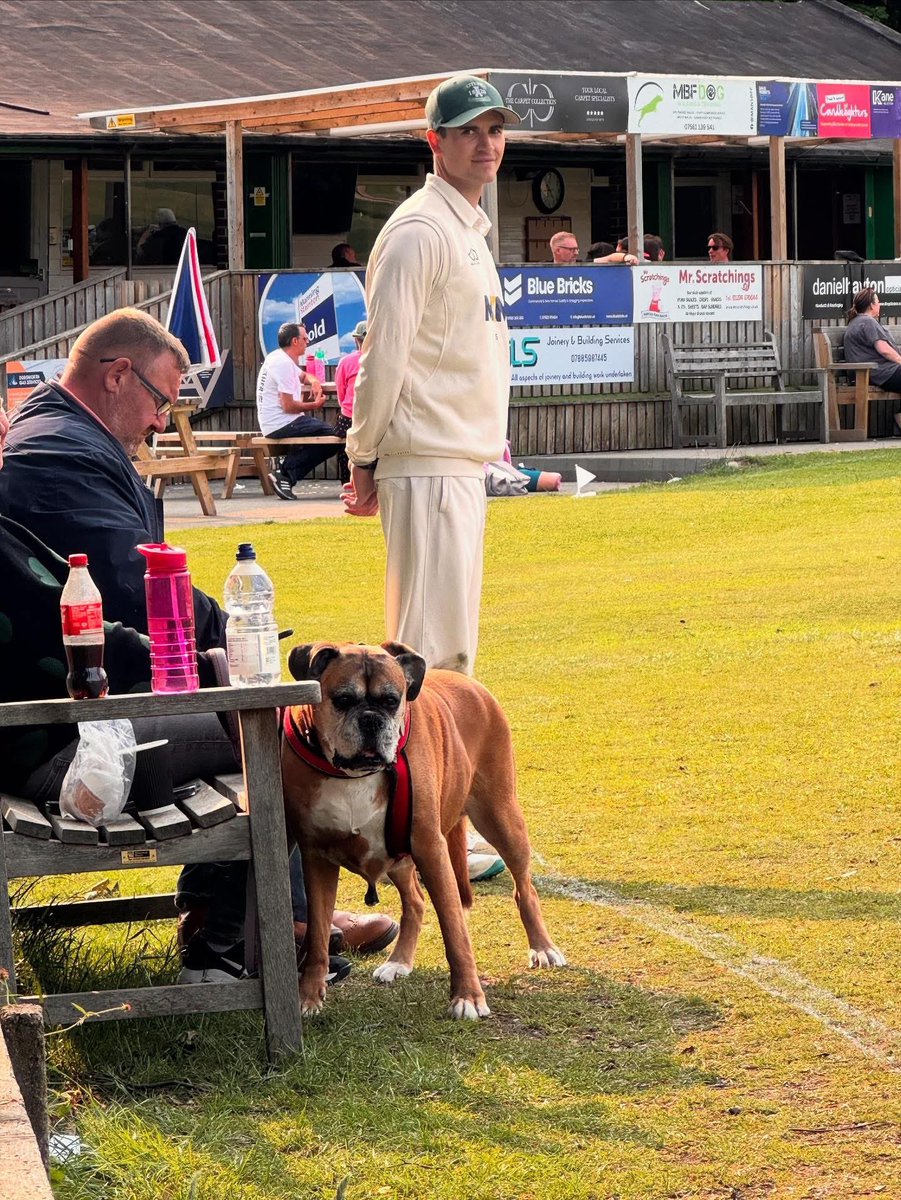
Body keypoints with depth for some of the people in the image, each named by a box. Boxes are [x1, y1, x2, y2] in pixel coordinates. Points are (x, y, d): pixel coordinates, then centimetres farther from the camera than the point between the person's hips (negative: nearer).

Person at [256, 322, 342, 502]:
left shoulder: (278, 358, 17)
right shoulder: (284, 363, -16)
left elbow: (303, 375, 36)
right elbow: (288, 406, -21)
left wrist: (314, 381, 12)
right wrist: (315, 405, -6)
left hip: (272, 425, 11)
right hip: (282, 425, -11)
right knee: (333, 437, -13)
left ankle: (285, 474, 6)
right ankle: (286, 474, -11)